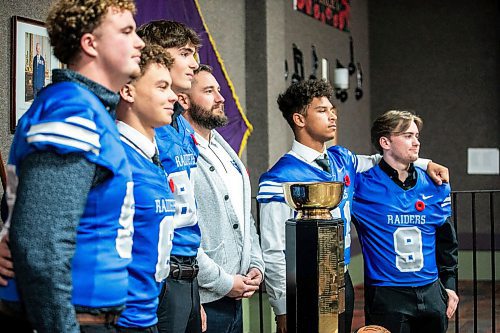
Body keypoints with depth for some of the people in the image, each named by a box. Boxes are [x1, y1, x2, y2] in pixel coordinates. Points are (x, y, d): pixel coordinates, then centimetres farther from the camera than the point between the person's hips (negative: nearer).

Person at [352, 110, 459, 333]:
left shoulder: (434, 186, 7)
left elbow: (446, 240, 16)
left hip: (431, 292, 5)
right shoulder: (363, 184, -8)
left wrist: (449, 285, 14)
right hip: (386, 296, -5)